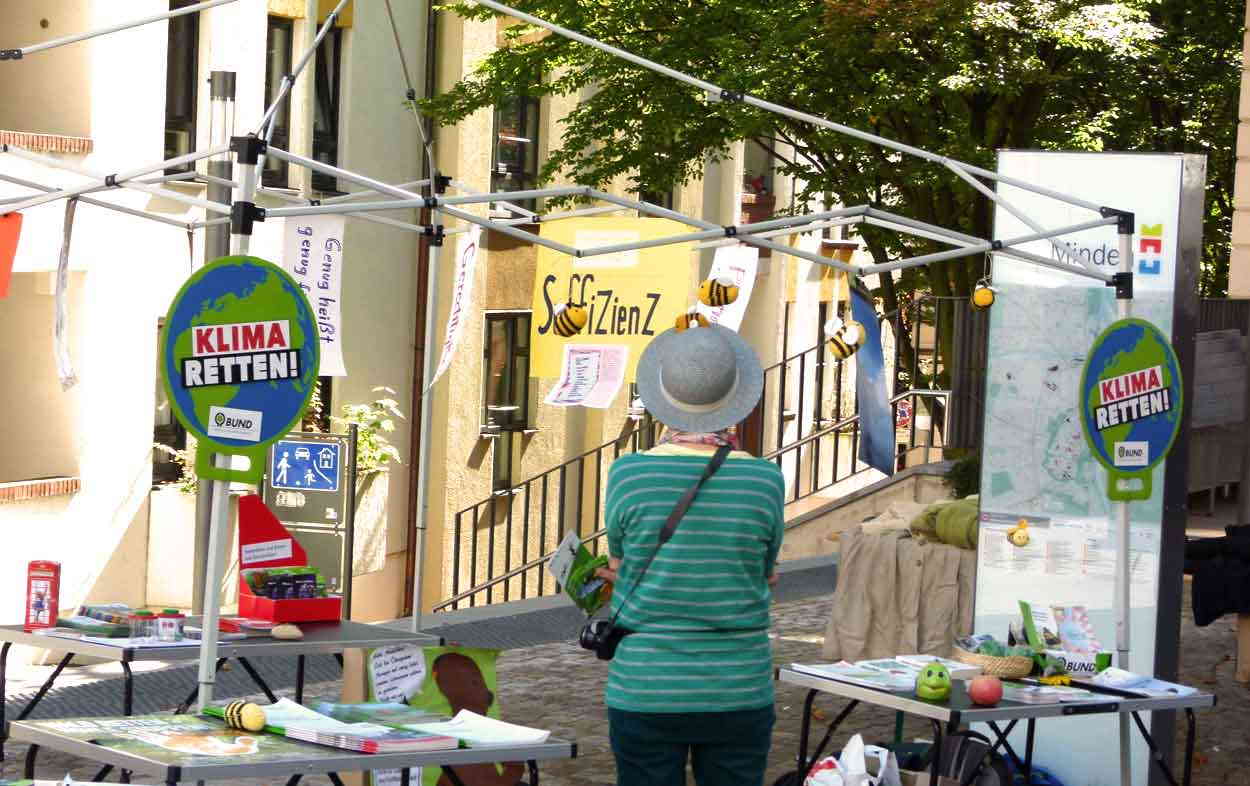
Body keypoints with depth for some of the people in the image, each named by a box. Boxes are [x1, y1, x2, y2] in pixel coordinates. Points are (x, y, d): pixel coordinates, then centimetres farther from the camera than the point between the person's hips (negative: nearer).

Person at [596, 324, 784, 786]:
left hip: (645, 693, -1)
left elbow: (622, 559, 6)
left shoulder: (628, 475, -9)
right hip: (739, 694, 1)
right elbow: (762, 576, 7)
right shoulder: (765, 479, -6)